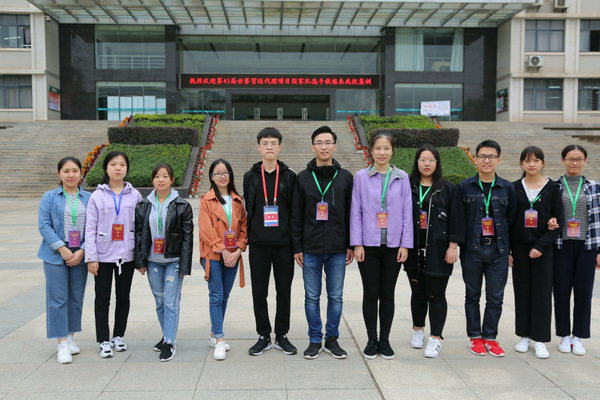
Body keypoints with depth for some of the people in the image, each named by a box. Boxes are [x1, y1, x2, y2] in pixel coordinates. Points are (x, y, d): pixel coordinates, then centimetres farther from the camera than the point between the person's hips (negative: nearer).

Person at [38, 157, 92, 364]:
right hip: (56, 255, -2)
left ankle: (71, 337, 24)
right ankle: (62, 343, 5)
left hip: (80, 255, 2)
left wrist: (82, 251, -9)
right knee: (58, 298, -2)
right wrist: (62, 249, -13)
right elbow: (44, 225, -4)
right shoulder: (50, 197, 2)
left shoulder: (88, 198, 5)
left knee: (76, 298, 8)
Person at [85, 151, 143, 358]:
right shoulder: (97, 196, -2)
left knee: (123, 297, 12)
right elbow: (90, 228, -2)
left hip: (127, 255, 1)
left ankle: (118, 336, 27)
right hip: (103, 255, -1)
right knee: (102, 299, 6)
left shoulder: (135, 195, 2)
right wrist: (91, 257, -7)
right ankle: (103, 341, 17)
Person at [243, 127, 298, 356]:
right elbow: (248, 210, 8)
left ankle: (281, 336, 21)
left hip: (284, 243, 0)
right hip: (258, 244, 1)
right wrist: (248, 238, 4)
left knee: (284, 291, 7)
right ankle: (264, 336, 20)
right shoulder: (250, 177, 6)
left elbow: (295, 210, 3)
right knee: (259, 292, 6)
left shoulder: (289, 176, 3)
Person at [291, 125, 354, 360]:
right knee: (312, 297, 7)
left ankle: (332, 339, 22)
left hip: (337, 250, 1)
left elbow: (351, 214, 6)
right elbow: (296, 216, 3)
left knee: (336, 296, 8)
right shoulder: (303, 178, 3)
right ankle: (315, 340, 20)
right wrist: (297, 248, -1)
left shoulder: (345, 177, 5)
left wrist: (351, 245, 2)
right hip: (311, 250, 0)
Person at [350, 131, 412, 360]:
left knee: (387, 293, 8)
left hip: (393, 245, 1)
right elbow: (356, 211, 0)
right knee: (370, 293, 4)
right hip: (368, 244, -1)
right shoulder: (361, 177, 1)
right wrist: (356, 244, -5)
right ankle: (372, 340, 18)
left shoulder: (402, 178, 5)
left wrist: (405, 244, 0)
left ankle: (385, 340, 21)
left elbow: (407, 213, 5)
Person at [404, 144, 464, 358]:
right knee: (418, 292, 13)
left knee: (436, 295, 1)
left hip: (438, 251, -2)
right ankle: (418, 330, 30)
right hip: (414, 250, 2)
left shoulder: (448, 189, 2)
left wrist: (453, 246, -5)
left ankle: (435, 338, 11)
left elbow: (456, 219, 1)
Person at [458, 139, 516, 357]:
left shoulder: (508, 188, 5)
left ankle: (490, 337, 20)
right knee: (472, 295, 9)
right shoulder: (464, 187, 1)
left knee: (495, 297, 5)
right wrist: (461, 243, -1)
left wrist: (508, 247, 6)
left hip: (498, 251, 1)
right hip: (471, 250, -1)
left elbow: (511, 219, 9)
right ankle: (475, 337, 22)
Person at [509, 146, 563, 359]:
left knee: (542, 292, 0)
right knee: (522, 291, 7)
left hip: (543, 249, -1)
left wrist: (541, 246, -13)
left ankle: (540, 339, 8)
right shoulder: (514, 188, 3)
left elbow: (558, 221, -3)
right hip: (519, 247, 1)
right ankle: (524, 336, 19)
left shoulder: (552, 189, 0)